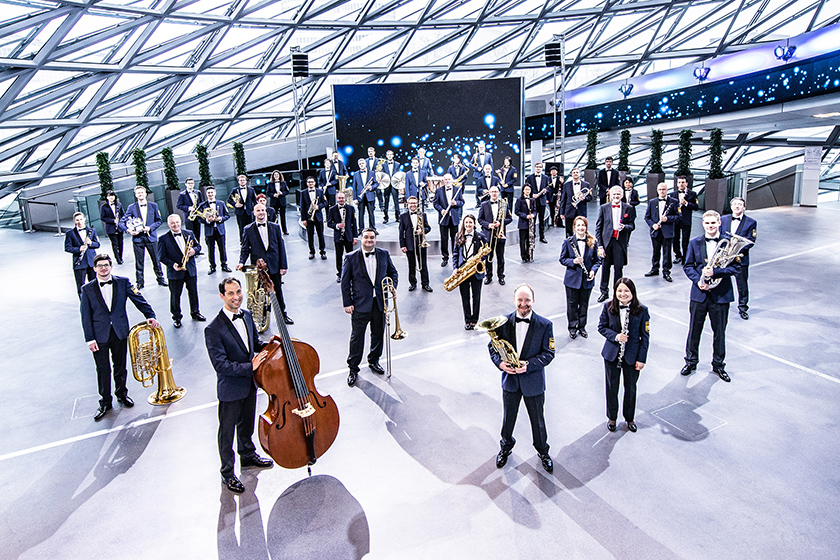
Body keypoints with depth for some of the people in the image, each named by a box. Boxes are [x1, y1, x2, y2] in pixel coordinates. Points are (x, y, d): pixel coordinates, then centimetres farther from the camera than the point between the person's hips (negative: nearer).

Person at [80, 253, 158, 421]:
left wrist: (150, 315, -14)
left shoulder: (123, 282, 0)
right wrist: (89, 339, -6)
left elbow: (138, 299, 0)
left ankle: (121, 394, 36)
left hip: (120, 332, 1)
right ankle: (105, 403, 22)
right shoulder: (87, 289, -2)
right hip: (99, 335, -1)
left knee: (120, 367, 14)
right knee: (103, 370, 6)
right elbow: (86, 316, -2)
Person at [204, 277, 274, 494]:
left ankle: (248, 456, 51)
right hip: (230, 390, -6)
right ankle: (227, 473, 33)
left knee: (247, 424, 27)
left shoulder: (246, 315, -2)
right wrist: (249, 367, -28)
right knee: (227, 432, 13)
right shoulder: (213, 329, -25)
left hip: (250, 384, 6)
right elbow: (220, 364, -26)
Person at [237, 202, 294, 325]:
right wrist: (242, 262, -14)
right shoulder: (248, 230, 2)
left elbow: (281, 247, 5)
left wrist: (283, 266, 0)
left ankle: (283, 315, 27)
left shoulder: (275, 227, 5)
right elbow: (245, 249, 4)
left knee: (278, 292, 10)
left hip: (274, 266, 1)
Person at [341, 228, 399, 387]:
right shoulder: (351, 258, -5)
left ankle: (374, 361, 38)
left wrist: (393, 287, -2)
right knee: (356, 337, 4)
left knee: (378, 334, 16)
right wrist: (347, 303, -6)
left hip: (380, 302, 3)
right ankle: (353, 369, 18)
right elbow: (345, 282, -2)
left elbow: (393, 272, 16)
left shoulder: (384, 254, 3)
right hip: (360, 304, -3)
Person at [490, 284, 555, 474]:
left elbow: (548, 353, -9)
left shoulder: (545, 325, -12)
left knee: (538, 420, 16)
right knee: (508, 418, 20)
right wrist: (499, 362, -19)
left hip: (533, 381, -1)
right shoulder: (504, 322, -8)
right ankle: (506, 447, 46)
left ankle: (542, 451, 42)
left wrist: (529, 364, -23)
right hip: (509, 379, 2)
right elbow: (492, 346, 0)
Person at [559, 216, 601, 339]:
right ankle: (573, 327, 24)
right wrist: (573, 261, -20)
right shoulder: (568, 241, -6)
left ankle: (582, 326, 30)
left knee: (584, 304, 13)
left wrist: (593, 270, -12)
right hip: (572, 278, -1)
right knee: (572, 304, 8)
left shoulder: (593, 242, -2)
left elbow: (597, 260, 6)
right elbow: (562, 259, -1)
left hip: (587, 279, 2)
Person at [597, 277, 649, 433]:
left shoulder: (642, 311, -11)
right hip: (612, 354, 1)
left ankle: (630, 418, 37)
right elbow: (602, 327, 1)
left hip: (632, 355, -1)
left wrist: (641, 358, -7)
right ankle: (611, 417, 34)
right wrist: (615, 336, -18)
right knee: (612, 387, 13)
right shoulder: (608, 307, -8)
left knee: (631, 388, 14)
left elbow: (645, 336, -5)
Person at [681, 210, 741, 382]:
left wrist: (715, 272, -22)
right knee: (694, 330, 10)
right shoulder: (694, 243, 3)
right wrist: (698, 280, -14)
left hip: (721, 294, -1)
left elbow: (736, 267, -8)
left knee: (719, 331, 10)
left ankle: (718, 364, 28)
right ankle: (691, 361, 27)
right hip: (699, 293, 1)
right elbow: (687, 265, 3)